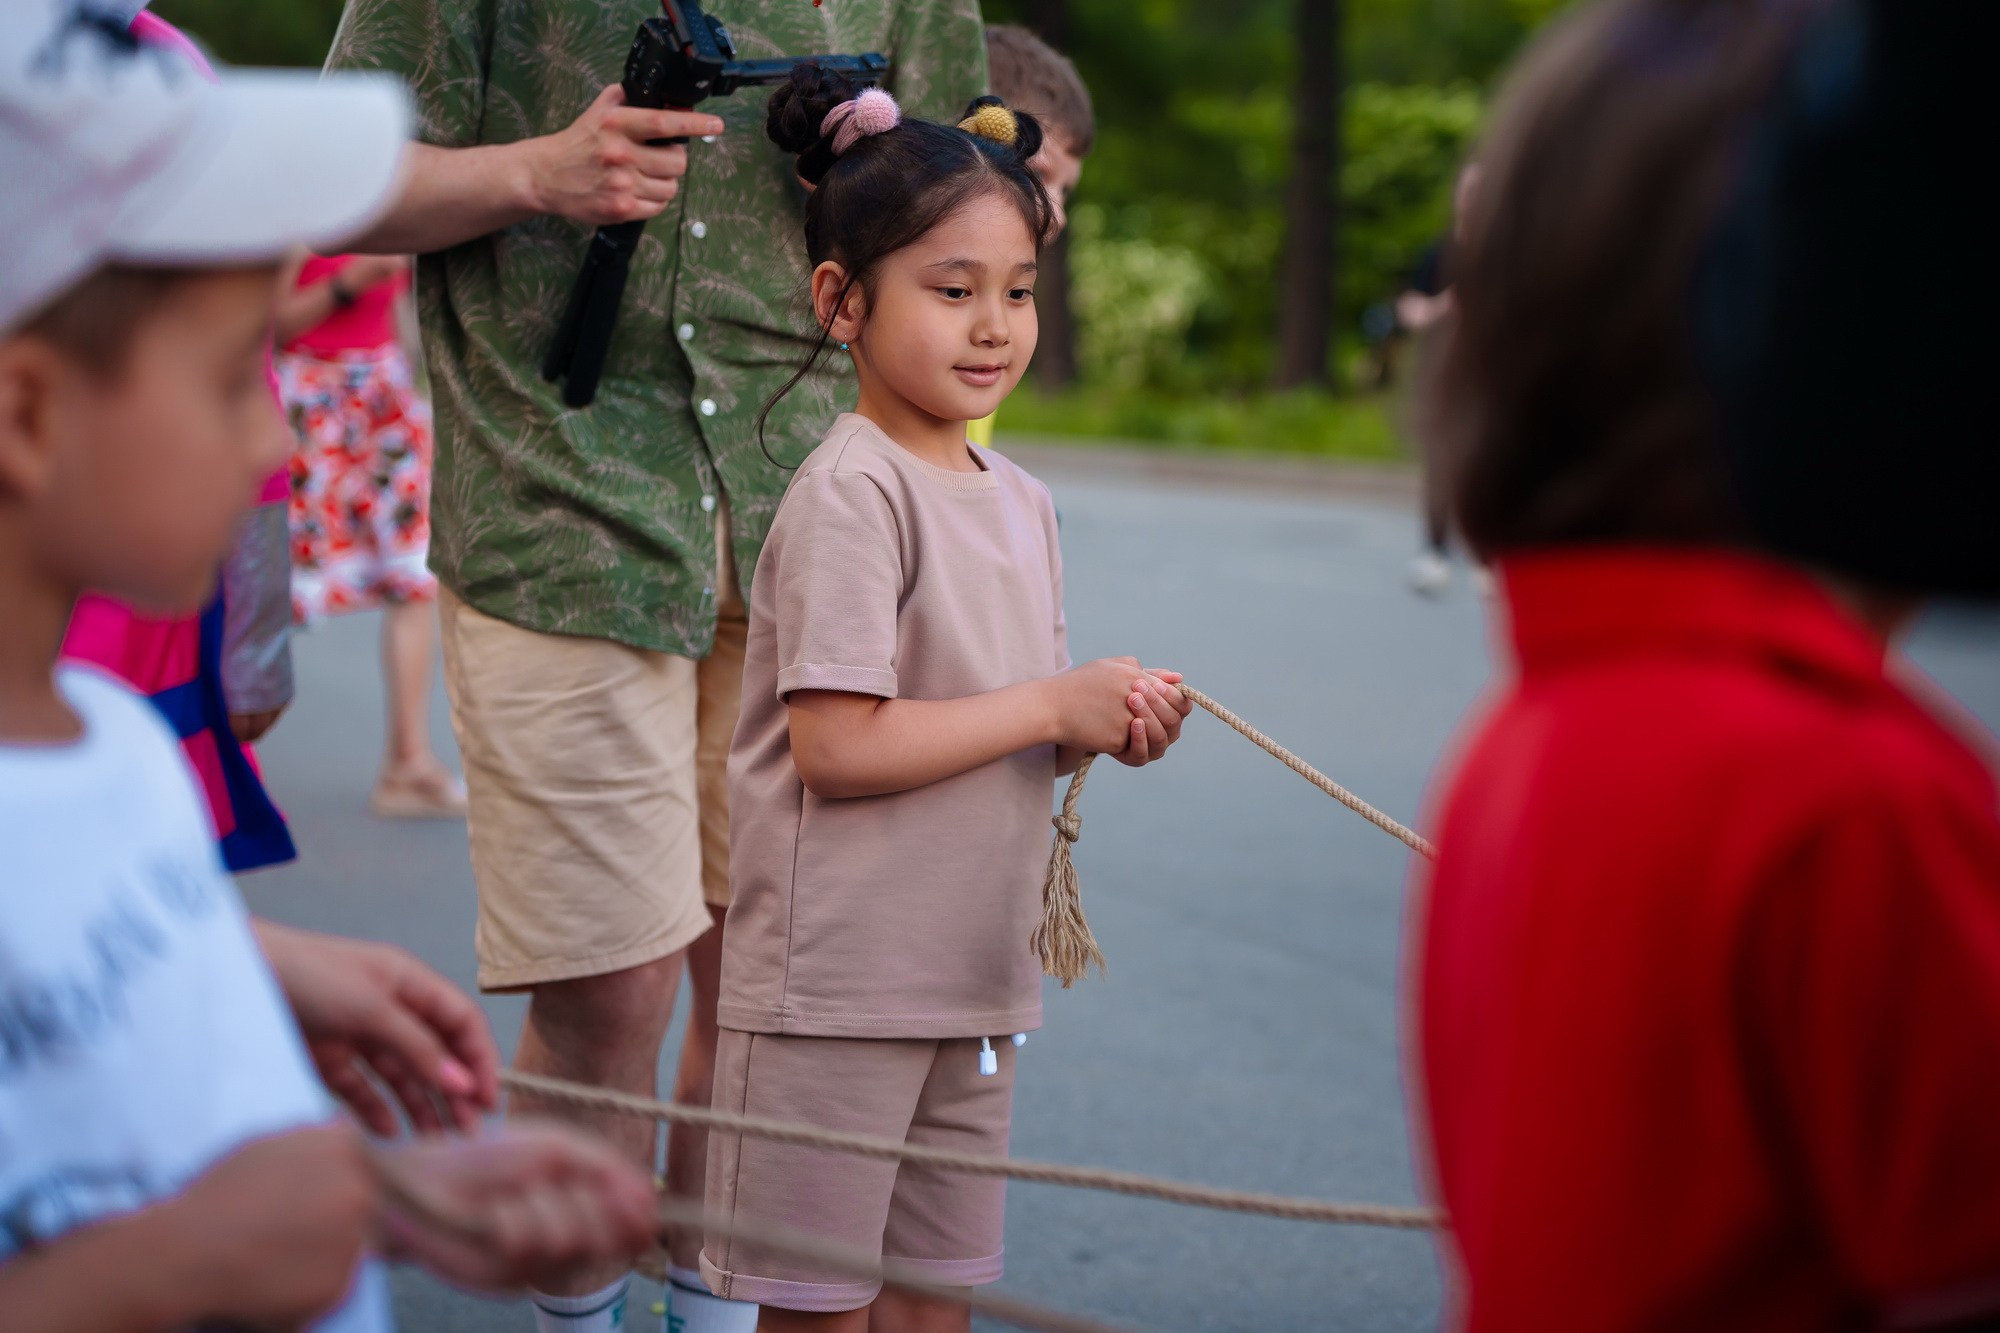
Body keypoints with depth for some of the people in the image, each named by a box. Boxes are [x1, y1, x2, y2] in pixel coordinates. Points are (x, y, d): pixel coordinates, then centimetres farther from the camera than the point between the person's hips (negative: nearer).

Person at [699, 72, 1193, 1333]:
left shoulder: (1022, 499, 11)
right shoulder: (852, 493, -15)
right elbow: (836, 748, -22)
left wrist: (1111, 729, -2)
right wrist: (1055, 708, -16)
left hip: (977, 979, 8)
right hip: (834, 981, -8)